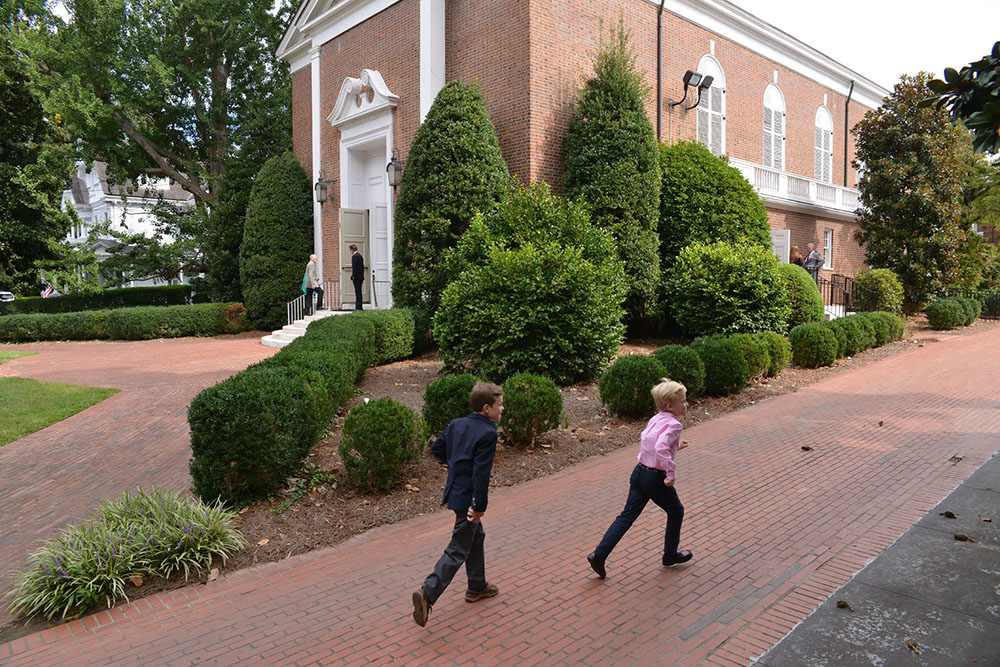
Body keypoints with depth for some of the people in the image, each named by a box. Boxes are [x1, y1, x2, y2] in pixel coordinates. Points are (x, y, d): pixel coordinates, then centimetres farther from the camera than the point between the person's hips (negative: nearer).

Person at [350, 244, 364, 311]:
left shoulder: (354, 256, -12)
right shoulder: (360, 255, 17)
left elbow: (354, 267, -18)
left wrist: (352, 276, -15)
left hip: (356, 277, -9)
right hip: (360, 277, 9)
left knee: (358, 291, -8)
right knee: (358, 291, 12)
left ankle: (358, 307, -8)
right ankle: (358, 307, 15)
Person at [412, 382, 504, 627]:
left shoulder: (457, 424, 3)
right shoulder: (488, 433, -20)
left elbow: (436, 448, 12)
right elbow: (481, 472, -24)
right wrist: (480, 506, -19)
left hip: (455, 490, 9)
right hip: (468, 497, -9)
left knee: (476, 536, 24)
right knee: (458, 549, 0)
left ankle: (477, 587, 38)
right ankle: (428, 593, -7)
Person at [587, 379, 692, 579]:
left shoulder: (655, 419, 9)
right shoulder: (673, 424, -17)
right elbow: (661, 449, -32)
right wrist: (671, 473, -27)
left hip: (639, 472, 7)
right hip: (656, 478, -7)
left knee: (627, 516, 9)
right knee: (676, 512, 18)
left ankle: (599, 555, 4)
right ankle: (670, 554, 33)